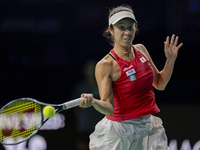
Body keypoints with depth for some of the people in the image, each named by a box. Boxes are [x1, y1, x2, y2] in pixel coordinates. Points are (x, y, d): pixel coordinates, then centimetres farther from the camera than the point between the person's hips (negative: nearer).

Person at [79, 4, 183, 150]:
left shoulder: (141, 50, 5)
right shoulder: (105, 65, -16)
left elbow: (160, 83, 16)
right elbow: (109, 108, -23)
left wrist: (171, 60, 4)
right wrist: (93, 102, -43)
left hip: (149, 126, 5)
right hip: (120, 130, -5)